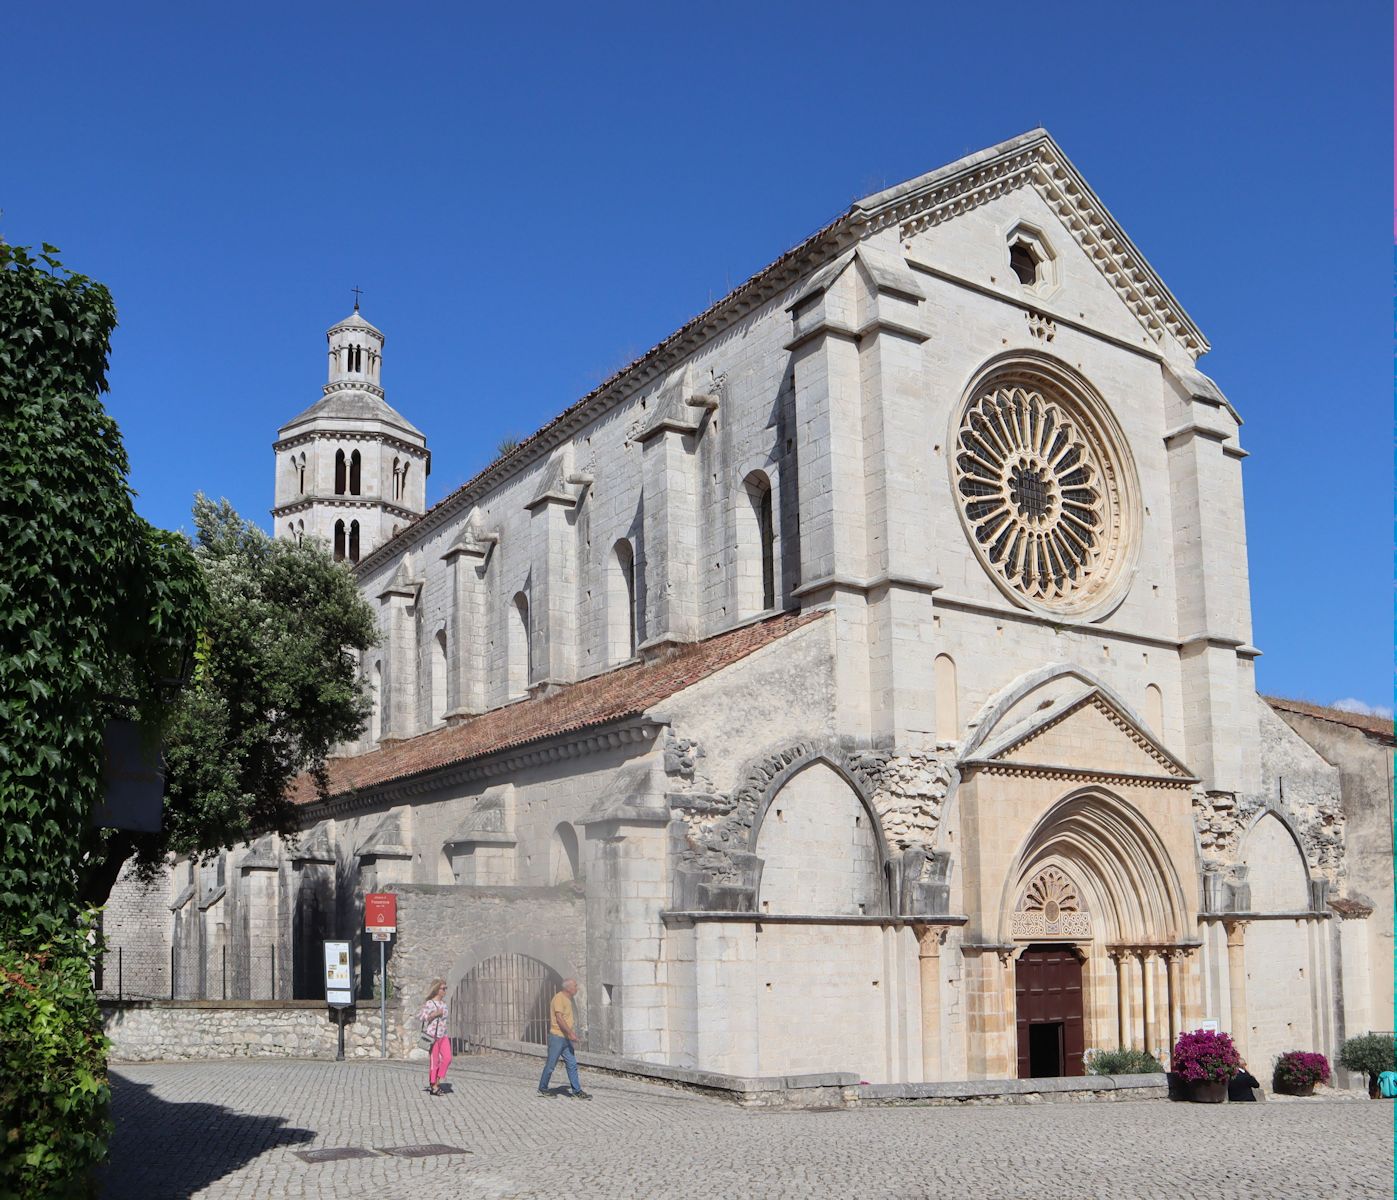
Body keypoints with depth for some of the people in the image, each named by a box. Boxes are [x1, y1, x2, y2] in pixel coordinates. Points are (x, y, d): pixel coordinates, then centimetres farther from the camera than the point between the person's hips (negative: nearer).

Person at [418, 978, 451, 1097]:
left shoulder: (443, 1003, 11)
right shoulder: (429, 1004, -10)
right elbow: (421, 1017, -15)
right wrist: (435, 1014, -21)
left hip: (443, 1036, 6)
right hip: (432, 1036, -6)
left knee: (447, 1058, -7)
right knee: (434, 1061, 0)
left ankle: (436, 1082, 6)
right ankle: (432, 1085, 11)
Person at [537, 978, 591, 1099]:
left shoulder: (567, 1000, 14)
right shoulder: (559, 998, -15)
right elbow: (559, 1018, -23)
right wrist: (570, 1033, -24)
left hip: (565, 1038, 9)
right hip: (556, 1037, -9)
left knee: (572, 1064, 3)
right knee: (551, 1065, 3)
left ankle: (577, 1091, 2)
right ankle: (542, 1088, 18)